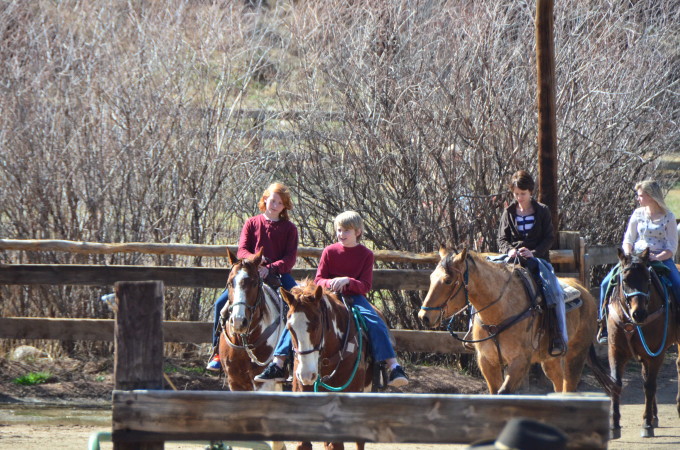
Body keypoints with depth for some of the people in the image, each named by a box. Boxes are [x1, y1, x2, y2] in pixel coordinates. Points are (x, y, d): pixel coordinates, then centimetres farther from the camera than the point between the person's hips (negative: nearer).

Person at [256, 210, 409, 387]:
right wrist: (330, 283, -18)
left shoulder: (366, 255, 4)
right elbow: (318, 280, 6)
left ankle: (394, 367, -34)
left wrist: (347, 281, -23)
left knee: (376, 324, -29)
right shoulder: (329, 251, 8)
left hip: (355, 298, -2)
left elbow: (365, 286, -3)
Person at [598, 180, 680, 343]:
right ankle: (604, 326, -4)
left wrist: (657, 257, -21)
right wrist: (628, 256, -8)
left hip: (661, 258, -3)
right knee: (606, 284, -15)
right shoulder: (638, 214, 9)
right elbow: (628, 240, 12)